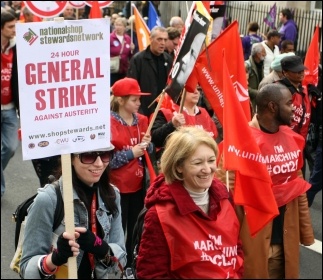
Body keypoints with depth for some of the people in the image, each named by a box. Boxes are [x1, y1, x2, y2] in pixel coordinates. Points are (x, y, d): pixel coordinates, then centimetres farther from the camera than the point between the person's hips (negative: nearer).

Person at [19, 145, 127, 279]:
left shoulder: (111, 195, -10)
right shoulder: (48, 199, -25)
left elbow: (120, 258, -9)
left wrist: (100, 247, -28)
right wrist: (56, 257, -38)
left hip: (99, 276, 4)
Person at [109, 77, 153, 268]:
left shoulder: (142, 120, 5)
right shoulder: (109, 123, -13)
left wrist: (147, 144, -6)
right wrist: (131, 153, -20)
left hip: (138, 186, 6)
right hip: (118, 187, -5)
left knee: (134, 230, 13)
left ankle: (131, 266, 28)